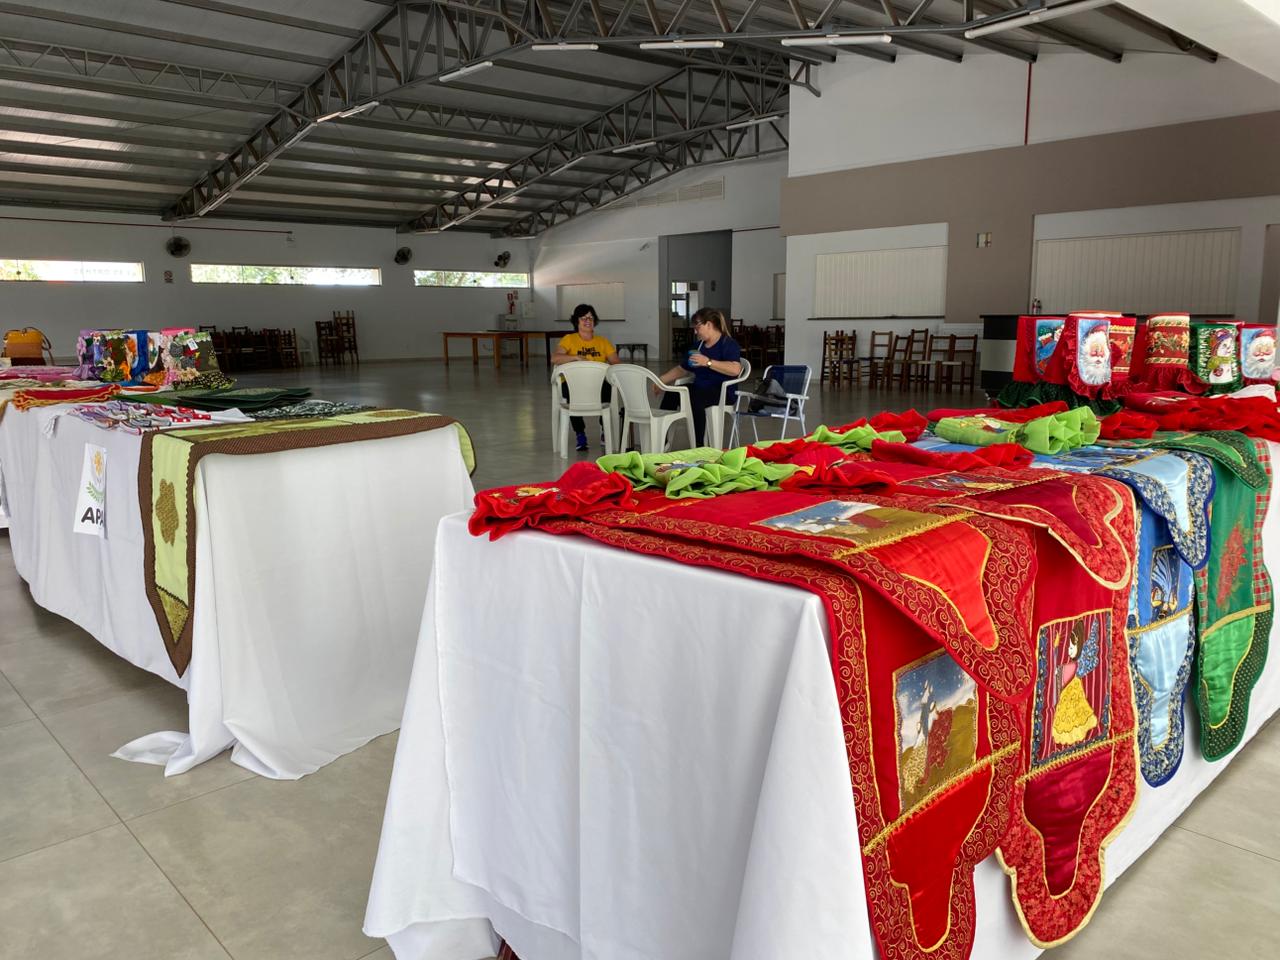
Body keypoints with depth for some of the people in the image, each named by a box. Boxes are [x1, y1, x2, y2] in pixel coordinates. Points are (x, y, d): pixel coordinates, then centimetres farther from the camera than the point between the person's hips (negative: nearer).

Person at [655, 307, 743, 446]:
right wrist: (661, 380, 16)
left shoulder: (728, 344, -6)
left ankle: (698, 446, -30)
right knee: (671, 394, -20)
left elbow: (735, 369, -23)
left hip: (722, 391, -7)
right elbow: (682, 369, 25)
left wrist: (708, 362, -24)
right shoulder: (699, 346, 19)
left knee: (694, 399, -36)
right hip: (700, 388, 7)